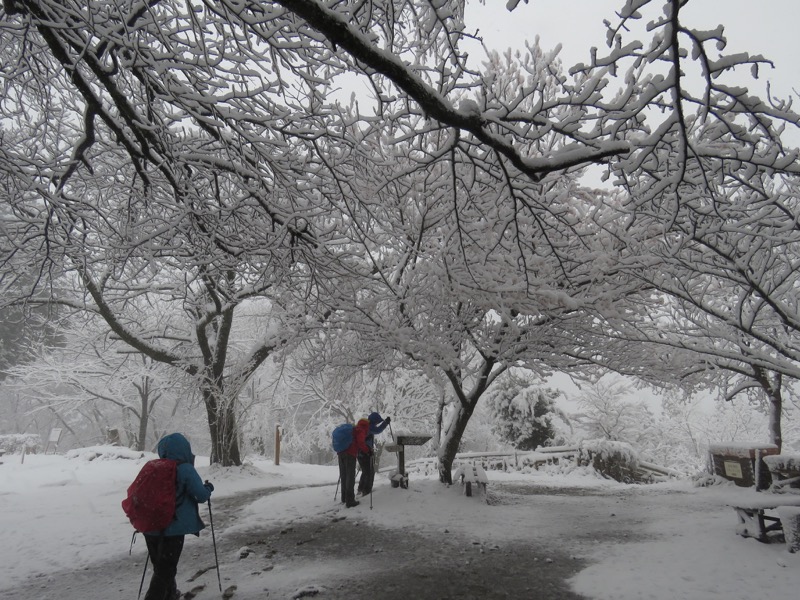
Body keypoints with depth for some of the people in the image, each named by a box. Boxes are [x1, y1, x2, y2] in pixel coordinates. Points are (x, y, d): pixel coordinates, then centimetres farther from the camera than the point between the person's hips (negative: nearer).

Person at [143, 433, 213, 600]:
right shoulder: (186, 469, -13)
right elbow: (201, 496, -11)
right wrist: (209, 488, 10)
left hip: (151, 527, 7)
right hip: (173, 529, -7)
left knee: (160, 566, 23)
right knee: (165, 570, 4)